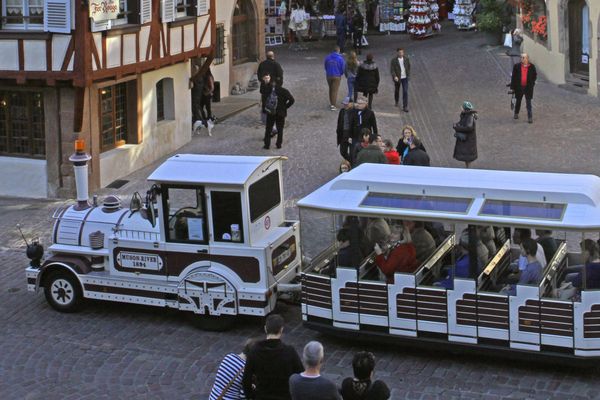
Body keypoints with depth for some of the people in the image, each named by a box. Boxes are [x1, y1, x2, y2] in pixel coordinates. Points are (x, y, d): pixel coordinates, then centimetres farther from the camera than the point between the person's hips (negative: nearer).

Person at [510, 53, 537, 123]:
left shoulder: (532, 67, -2)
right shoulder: (517, 66, -2)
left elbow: (535, 76, 12)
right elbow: (513, 77, 0)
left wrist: (532, 83, 2)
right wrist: (512, 86, -3)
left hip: (528, 88, -1)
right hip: (519, 87, 1)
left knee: (528, 103, -5)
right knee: (518, 101, 18)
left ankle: (530, 118, -4)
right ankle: (516, 114, 38)